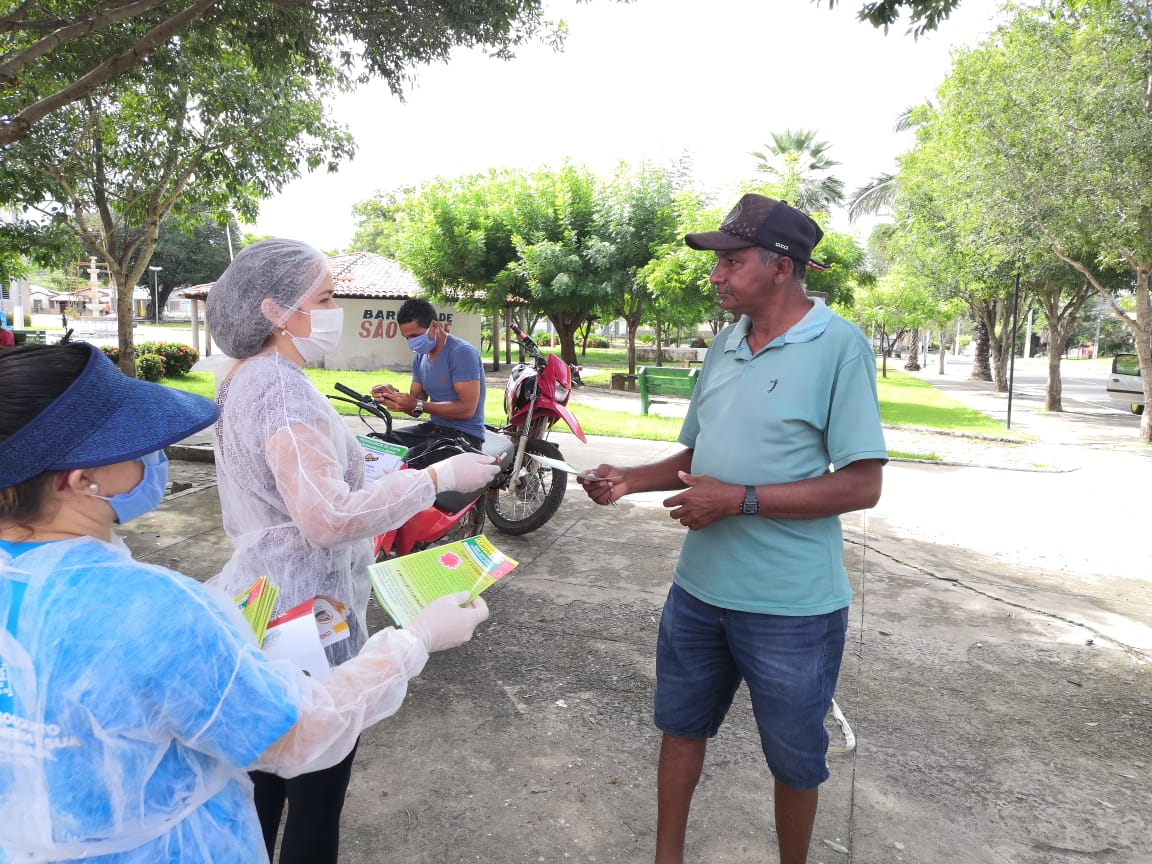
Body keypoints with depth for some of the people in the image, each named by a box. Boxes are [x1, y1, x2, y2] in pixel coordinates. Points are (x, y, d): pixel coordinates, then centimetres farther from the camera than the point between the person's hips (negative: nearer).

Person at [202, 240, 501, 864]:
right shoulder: (281, 387, -22)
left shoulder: (243, 379, 10)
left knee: (265, 777, 24)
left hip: (260, 607, 10)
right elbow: (331, 518, -31)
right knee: (317, 793, 6)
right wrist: (440, 475, -25)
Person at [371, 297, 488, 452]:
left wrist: (416, 405, -23)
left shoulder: (462, 352, -13)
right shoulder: (420, 357, 14)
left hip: (464, 434, -8)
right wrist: (394, 394, -9)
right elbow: (416, 400, 13)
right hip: (432, 427, 8)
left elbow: (467, 409, -20)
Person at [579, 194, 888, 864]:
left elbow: (861, 485, -18)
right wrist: (631, 480, 0)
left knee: (795, 759, 15)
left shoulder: (838, 345, -14)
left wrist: (740, 500, -22)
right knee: (681, 727, 20)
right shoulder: (725, 344, 7)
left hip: (791, 606, -6)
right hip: (699, 588, 6)